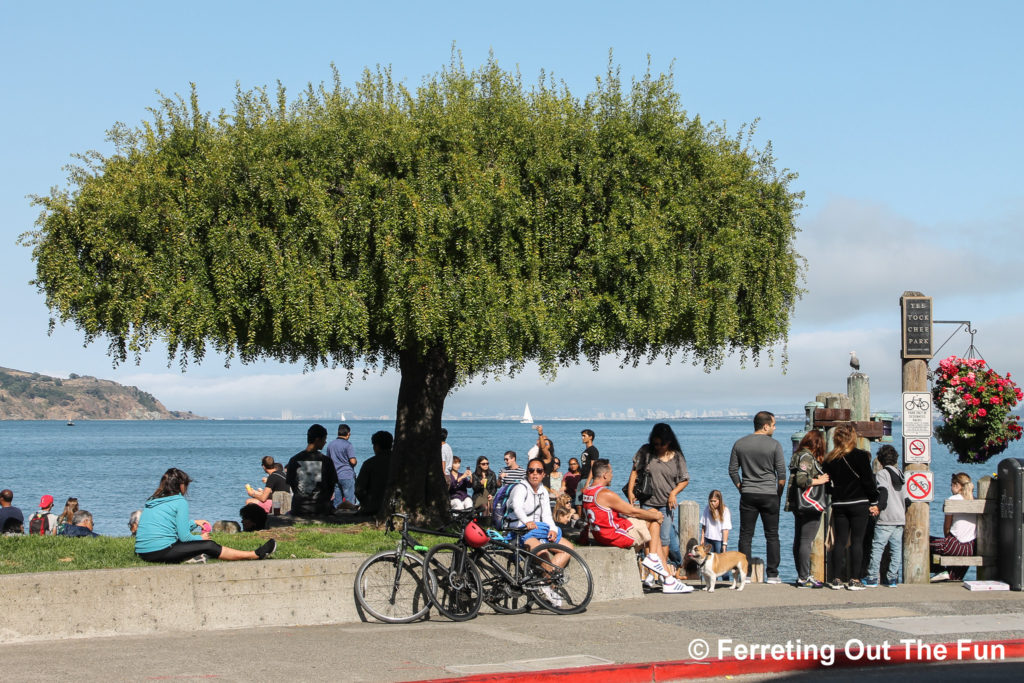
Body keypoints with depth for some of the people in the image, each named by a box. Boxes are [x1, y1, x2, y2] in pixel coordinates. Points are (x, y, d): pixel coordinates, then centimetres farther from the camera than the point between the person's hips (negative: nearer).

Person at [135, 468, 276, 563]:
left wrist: (194, 522, 36)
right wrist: (201, 538, 12)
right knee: (209, 546, 4)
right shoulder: (180, 502, -5)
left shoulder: (152, 501, 17)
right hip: (161, 552, -7)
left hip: (142, 552, 7)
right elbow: (184, 536, -8)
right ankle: (256, 555, 10)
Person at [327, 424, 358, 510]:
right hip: (347, 476, -6)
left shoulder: (330, 445, 9)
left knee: (337, 503, 9)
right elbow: (353, 461, -15)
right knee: (350, 502, -3)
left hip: (335, 476, 6)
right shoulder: (348, 445, -10)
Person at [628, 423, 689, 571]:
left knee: (664, 538, 1)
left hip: (666, 503, 0)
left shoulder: (677, 456, -1)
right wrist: (630, 491, -3)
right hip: (647, 502, 0)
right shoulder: (646, 451, -1)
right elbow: (635, 471, 4)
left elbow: (684, 480, 5)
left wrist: (673, 493, -9)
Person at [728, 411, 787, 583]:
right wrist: (778, 494, 6)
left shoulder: (739, 444, 4)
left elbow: (732, 470, 6)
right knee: (772, 536, 6)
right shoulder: (774, 445, -6)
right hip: (769, 495, -2)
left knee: (745, 536, 6)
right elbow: (781, 473, -7)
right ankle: (772, 574, 4)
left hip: (748, 496, 2)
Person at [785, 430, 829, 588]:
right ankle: (804, 578, -8)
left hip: (798, 505, 10)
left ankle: (802, 576, 18)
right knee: (806, 541, -8)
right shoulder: (807, 456, -13)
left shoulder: (799, 455, 15)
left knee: (798, 540, 11)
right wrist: (819, 481, -13)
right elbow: (801, 479, -23)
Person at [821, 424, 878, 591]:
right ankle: (854, 580, -2)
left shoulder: (830, 459, 5)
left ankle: (837, 579, 6)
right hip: (859, 504, -4)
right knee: (857, 541, 0)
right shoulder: (860, 456, -8)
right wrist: (874, 502, -2)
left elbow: (829, 485, 8)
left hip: (839, 505, 4)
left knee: (839, 541, 7)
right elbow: (868, 481, -8)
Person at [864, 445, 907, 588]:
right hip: (900, 519, 6)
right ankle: (893, 578, 6)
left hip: (886, 519, -6)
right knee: (896, 548, 7)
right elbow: (906, 498, 15)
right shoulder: (900, 474, 15)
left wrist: (879, 507, -17)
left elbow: (883, 491, -19)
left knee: (877, 547, -3)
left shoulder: (881, 473, -4)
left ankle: (872, 578, -3)